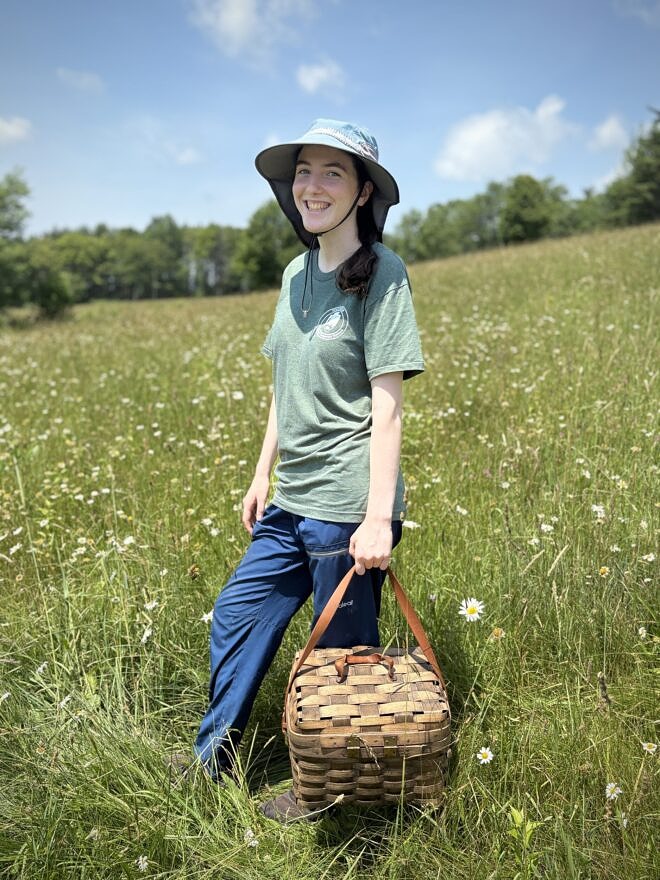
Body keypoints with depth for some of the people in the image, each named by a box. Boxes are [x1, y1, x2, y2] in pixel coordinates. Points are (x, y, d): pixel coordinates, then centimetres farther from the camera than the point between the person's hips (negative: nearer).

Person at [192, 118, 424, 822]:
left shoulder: (380, 273, -10)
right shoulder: (297, 274, 11)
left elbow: (386, 404, -15)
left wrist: (378, 518, -18)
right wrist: (263, 474, 18)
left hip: (346, 506, -7)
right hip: (290, 502, 8)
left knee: (343, 652, 9)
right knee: (235, 617, 16)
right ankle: (212, 762, 38)